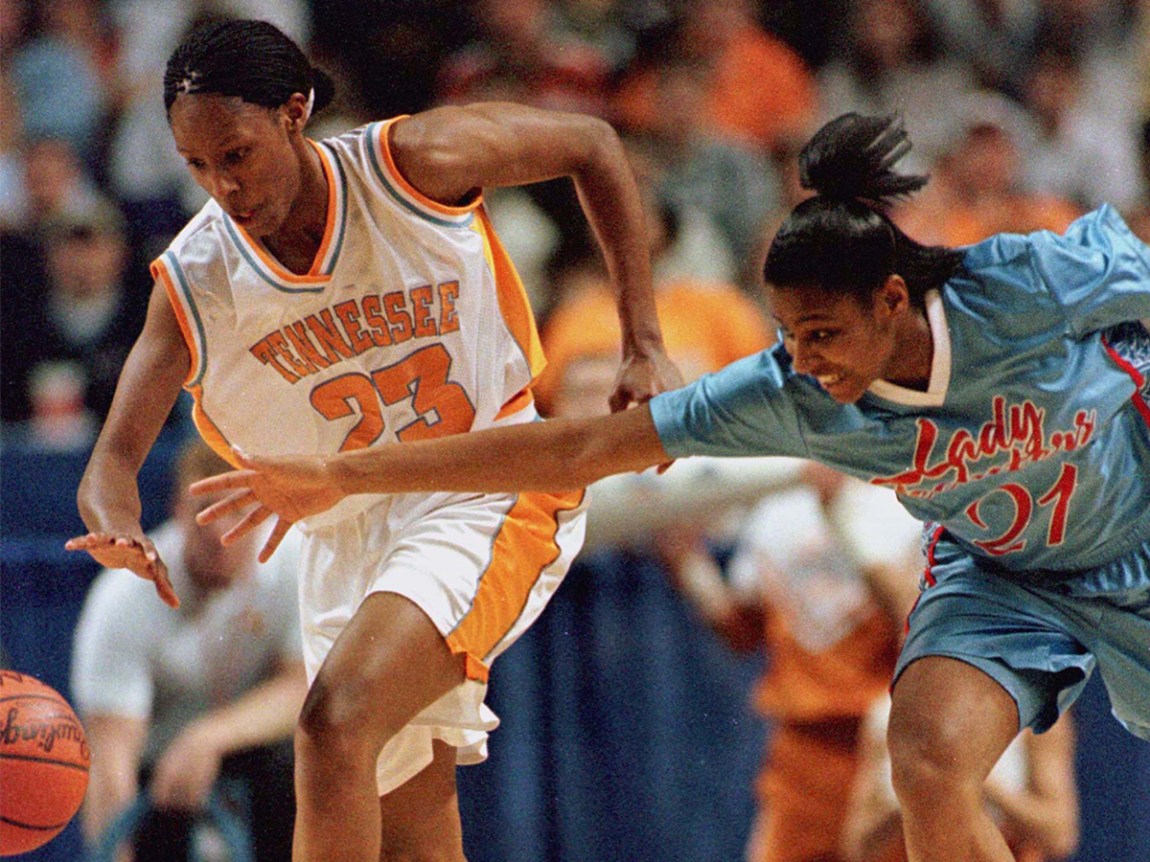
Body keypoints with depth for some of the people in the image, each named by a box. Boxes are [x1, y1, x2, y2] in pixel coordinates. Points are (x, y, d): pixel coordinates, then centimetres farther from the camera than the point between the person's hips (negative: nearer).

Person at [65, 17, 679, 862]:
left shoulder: (414, 165, -17)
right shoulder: (194, 280, -10)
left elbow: (593, 145, -3)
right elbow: (117, 452, -11)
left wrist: (644, 343, -6)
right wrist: (118, 533, -37)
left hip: (488, 500, -5)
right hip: (352, 532, 5)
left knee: (338, 720, -27)